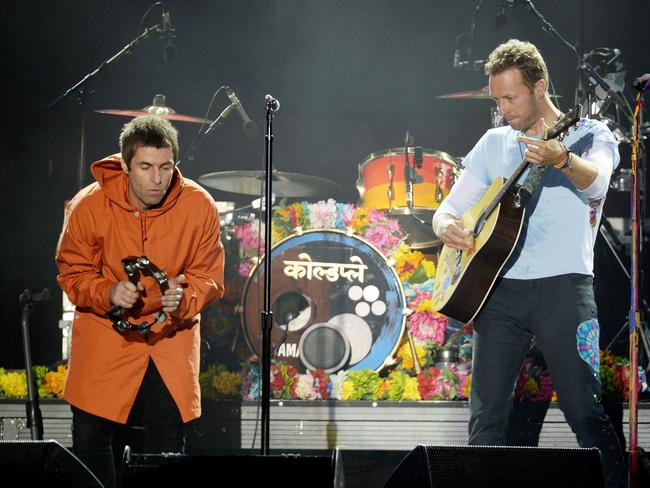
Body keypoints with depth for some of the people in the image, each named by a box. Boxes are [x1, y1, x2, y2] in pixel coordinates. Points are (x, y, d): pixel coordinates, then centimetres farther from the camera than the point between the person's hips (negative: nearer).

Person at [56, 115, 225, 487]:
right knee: (90, 435, -1)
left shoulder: (200, 206, -16)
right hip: (106, 331, 0)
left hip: (172, 332, 1)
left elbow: (209, 277, -5)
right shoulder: (89, 206, -17)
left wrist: (184, 298, -27)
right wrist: (108, 293, -25)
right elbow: (72, 273, -4)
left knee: (170, 440, 1)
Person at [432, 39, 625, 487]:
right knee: (486, 419, 2)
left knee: (585, 411, -11)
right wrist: (448, 228, -7)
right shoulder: (494, 143, 18)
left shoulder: (590, 134, 4)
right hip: (499, 287, 5)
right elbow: (450, 208, 18)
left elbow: (596, 183, -19)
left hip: (562, 283, -4)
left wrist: (561, 159, -42)